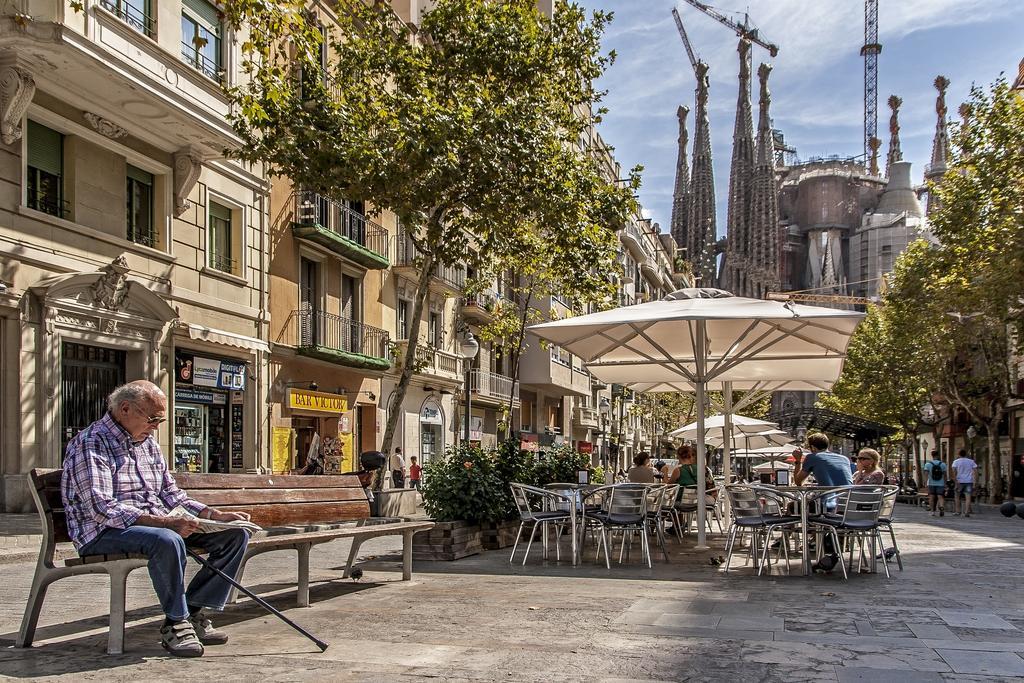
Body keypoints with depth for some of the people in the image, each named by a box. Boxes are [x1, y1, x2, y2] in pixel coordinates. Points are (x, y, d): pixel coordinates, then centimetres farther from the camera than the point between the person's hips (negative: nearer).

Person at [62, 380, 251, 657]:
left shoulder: (148, 443, 17)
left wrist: (215, 515, 2)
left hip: (159, 525, 8)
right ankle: (175, 623, -20)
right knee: (167, 540, -40)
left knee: (236, 533, -4)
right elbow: (102, 508, -23)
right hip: (103, 533, -8)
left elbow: (171, 495, 18)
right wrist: (162, 522, -32)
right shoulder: (90, 443, -11)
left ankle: (194, 611, -8)